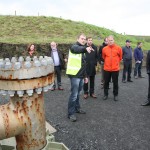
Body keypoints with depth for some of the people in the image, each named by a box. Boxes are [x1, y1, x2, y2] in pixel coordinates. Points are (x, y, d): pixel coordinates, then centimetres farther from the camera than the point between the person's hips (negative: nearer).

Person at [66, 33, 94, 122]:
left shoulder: (82, 51, 19)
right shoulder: (74, 46, -7)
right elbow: (77, 49, -35)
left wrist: (85, 76, 20)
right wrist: (86, 48, -54)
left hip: (81, 75, 9)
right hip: (75, 75, -8)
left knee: (78, 93, 19)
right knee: (74, 94, -6)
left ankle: (77, 108, 34)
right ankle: (71, 113, 3)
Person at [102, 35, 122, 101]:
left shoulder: (118, 48, -4)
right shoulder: (104, 49, -1)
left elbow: (120, 57, 10)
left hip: (115, 69, -1)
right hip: (106, 69, 1)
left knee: (115, 83, 8)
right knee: (106, 82, 11)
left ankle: (115, 95, 22)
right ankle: (105, 94, 25)